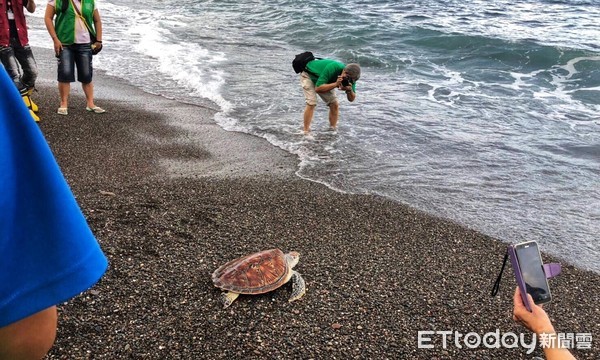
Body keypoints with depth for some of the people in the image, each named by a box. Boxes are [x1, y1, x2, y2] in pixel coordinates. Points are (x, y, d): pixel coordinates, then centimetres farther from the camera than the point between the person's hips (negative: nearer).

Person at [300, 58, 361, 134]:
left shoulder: (350, 79, -22)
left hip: (324, 79, 6)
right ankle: (306, 132, -15)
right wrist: (336, 84, -48)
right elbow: (318, 88, -41)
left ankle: (333, 130, 8)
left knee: (334, 104, -4)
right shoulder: (332, 68, -40)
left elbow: (351, 99, -13)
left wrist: (349, 90, -34)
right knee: (311, 103, -21)